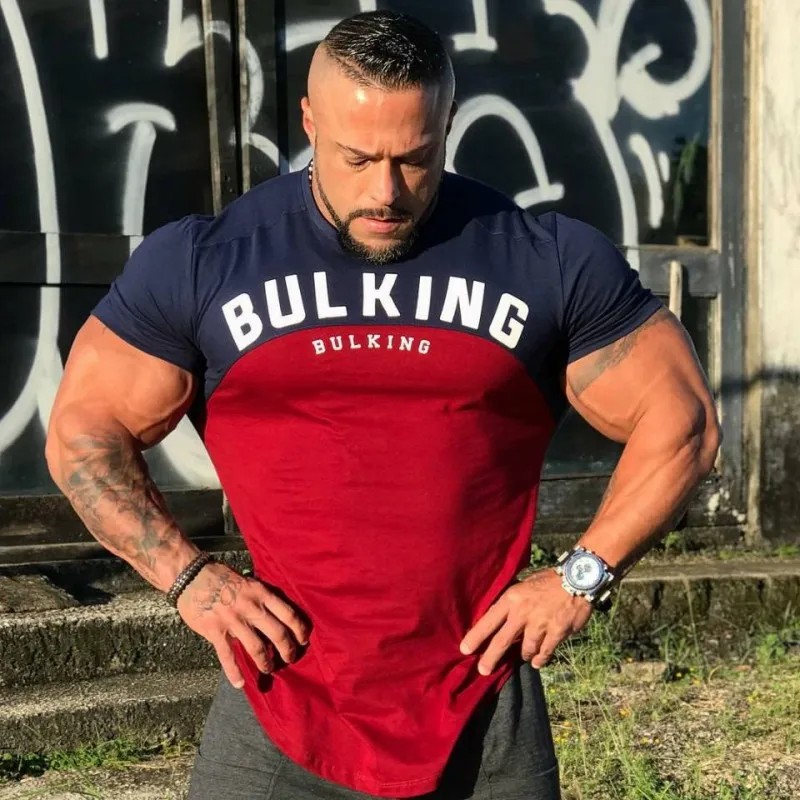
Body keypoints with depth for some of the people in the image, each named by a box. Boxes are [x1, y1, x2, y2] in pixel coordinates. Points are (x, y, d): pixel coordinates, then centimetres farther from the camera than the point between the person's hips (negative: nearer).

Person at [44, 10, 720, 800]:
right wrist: (186, 577, -4)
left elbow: (681, 423, 5)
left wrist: (583, 575, -4)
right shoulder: (200, 262, 0)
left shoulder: (552, 261, -1)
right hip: (281, 707, 0)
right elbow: (83, 431, 6)